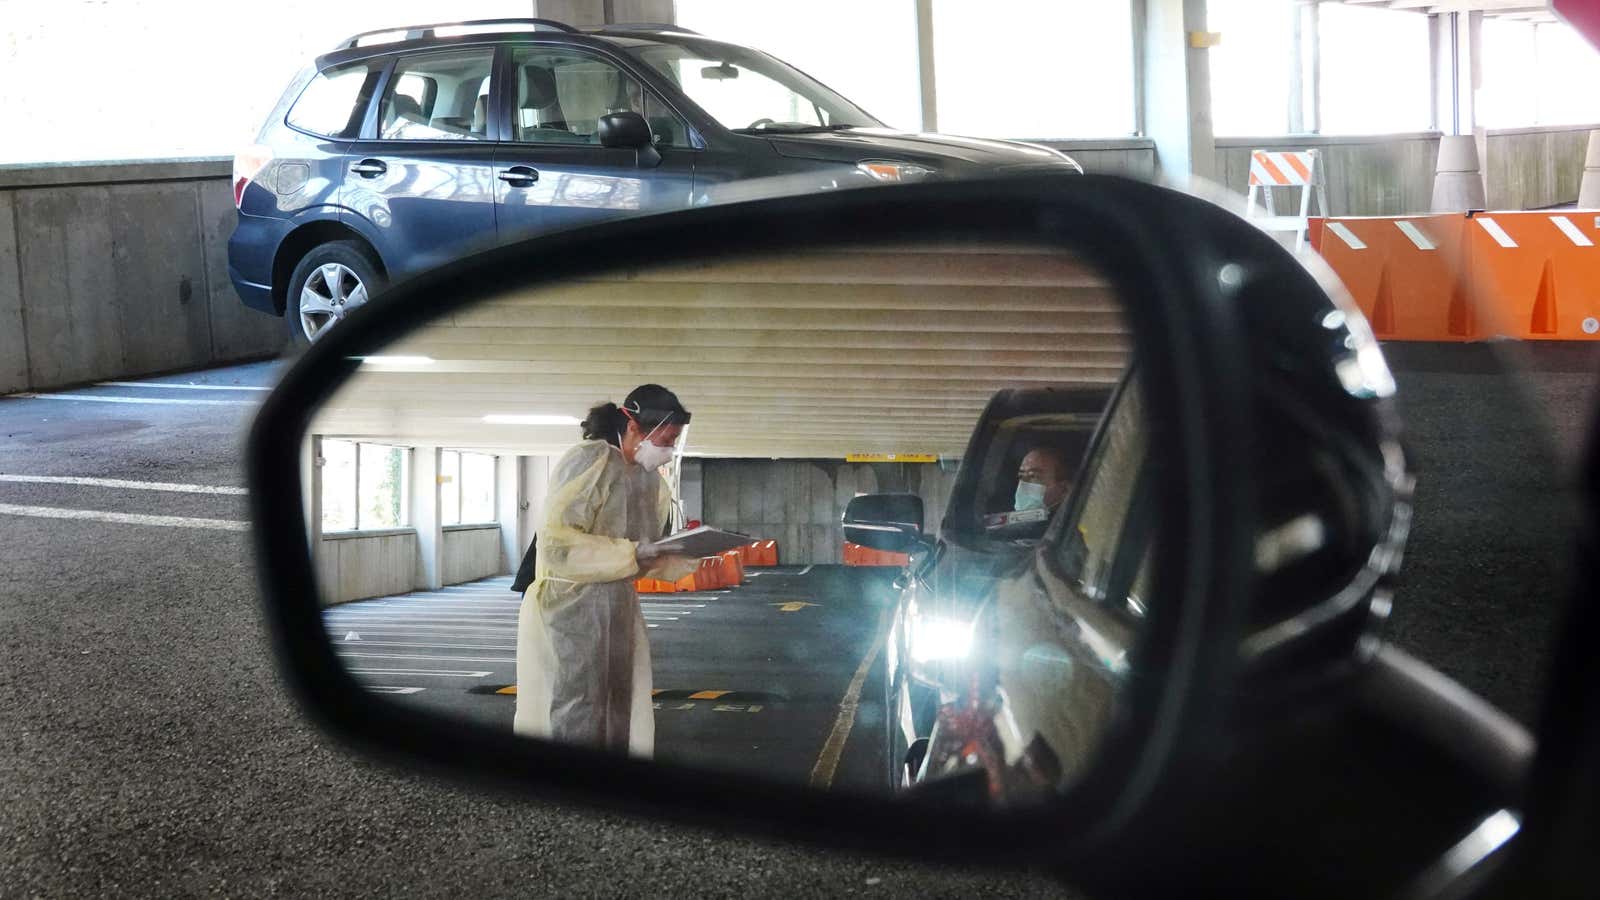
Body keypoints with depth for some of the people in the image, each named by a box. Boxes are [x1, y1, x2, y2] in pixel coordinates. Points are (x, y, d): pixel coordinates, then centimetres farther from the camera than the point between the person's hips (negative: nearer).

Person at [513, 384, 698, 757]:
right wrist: (631, 554, -25)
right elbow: (555, 543, -22)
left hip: (618, 610, 8)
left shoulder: (648, 479, 10)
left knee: (621, 722, 11)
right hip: (570, 607, -8)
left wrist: (686, 558, -4)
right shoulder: (589, 463, -16)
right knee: (576, 725, -4)